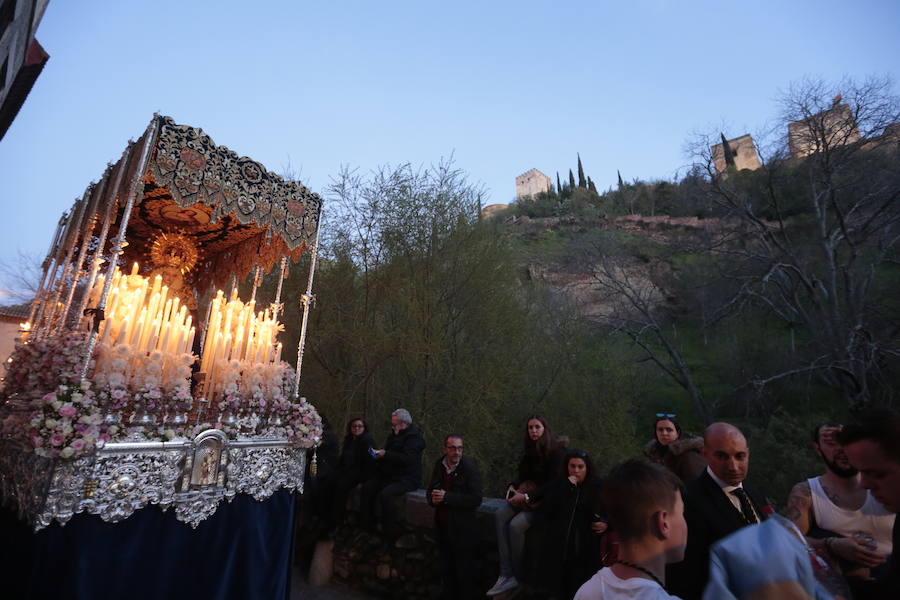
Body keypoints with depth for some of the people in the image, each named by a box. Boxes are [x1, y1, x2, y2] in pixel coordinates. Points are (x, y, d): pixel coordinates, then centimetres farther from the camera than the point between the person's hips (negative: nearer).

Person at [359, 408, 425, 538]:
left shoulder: (414, 437, -13)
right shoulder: (393, 434, 15)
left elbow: (407, 459, -26)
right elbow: (387, 453, 30)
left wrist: (385, 454, -22)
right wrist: (379, 453, 8)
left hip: (407, 478, -9)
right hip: (388, 475, 9)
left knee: (386, 494, -29)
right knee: (367, 488, -8)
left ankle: (391, 532, -13)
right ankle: (367, 524, 4)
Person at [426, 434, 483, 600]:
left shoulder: (470, 468, -15)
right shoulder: (439, 465, 3)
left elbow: (476, 499, -20)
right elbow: (430, 491, 12)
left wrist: (447, 497, -23)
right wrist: (433, 498, -12)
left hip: (462, 530, -5)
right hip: (442, 527, 5)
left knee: (465, 574, 7)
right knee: (447, 571, 19)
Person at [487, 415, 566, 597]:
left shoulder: (556, 452, -11)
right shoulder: (530, 451, 11)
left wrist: (527, 496, -20)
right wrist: (513, 487, -5)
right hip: (526, 498, 7)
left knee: (516, 524, -28)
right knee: (500, 516, -19)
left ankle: (517, 576, -10)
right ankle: (506, 574, -20)